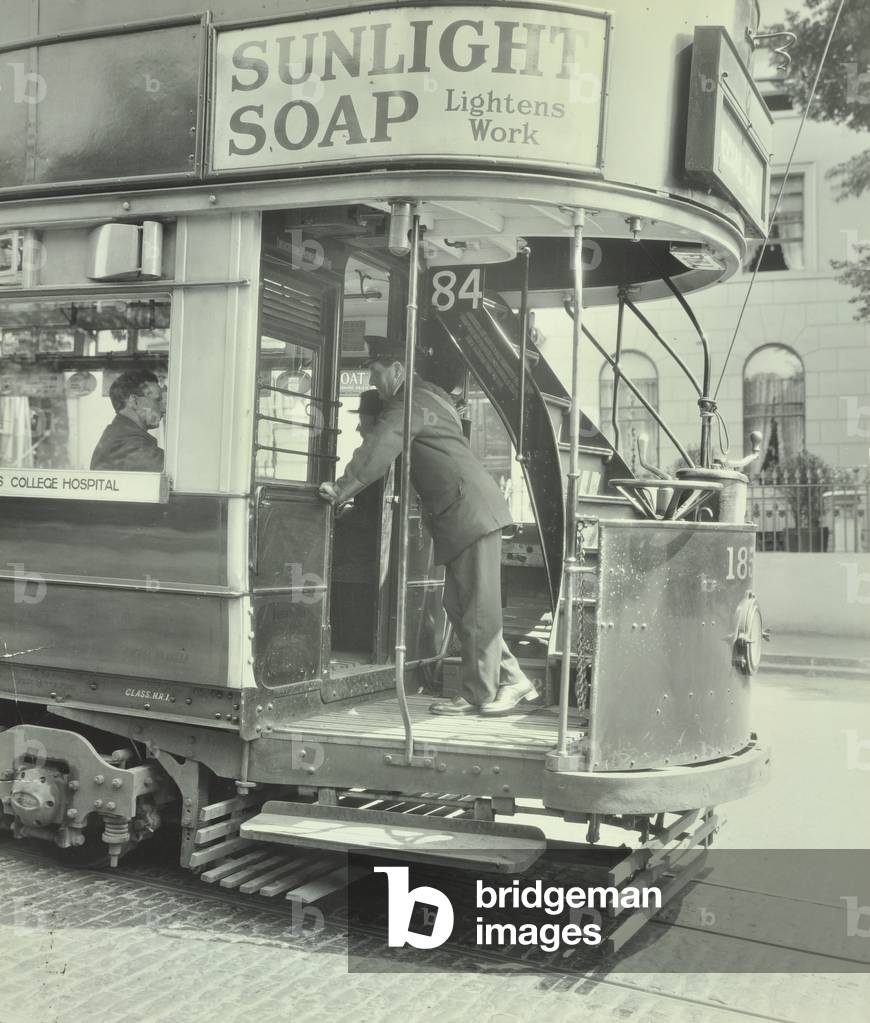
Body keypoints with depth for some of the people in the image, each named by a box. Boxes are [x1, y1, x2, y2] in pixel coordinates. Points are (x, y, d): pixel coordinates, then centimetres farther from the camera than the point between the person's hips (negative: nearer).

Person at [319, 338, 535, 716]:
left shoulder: (410, 403, -9)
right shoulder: (426, 395, 22)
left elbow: (380, 449, -21)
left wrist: (341, 489, -22)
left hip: (470, 511, -10)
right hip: (461, 514, 10)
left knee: (478, 607, -4)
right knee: (460, 604, 12)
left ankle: (482, 695, 3)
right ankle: (511, 680, 15)